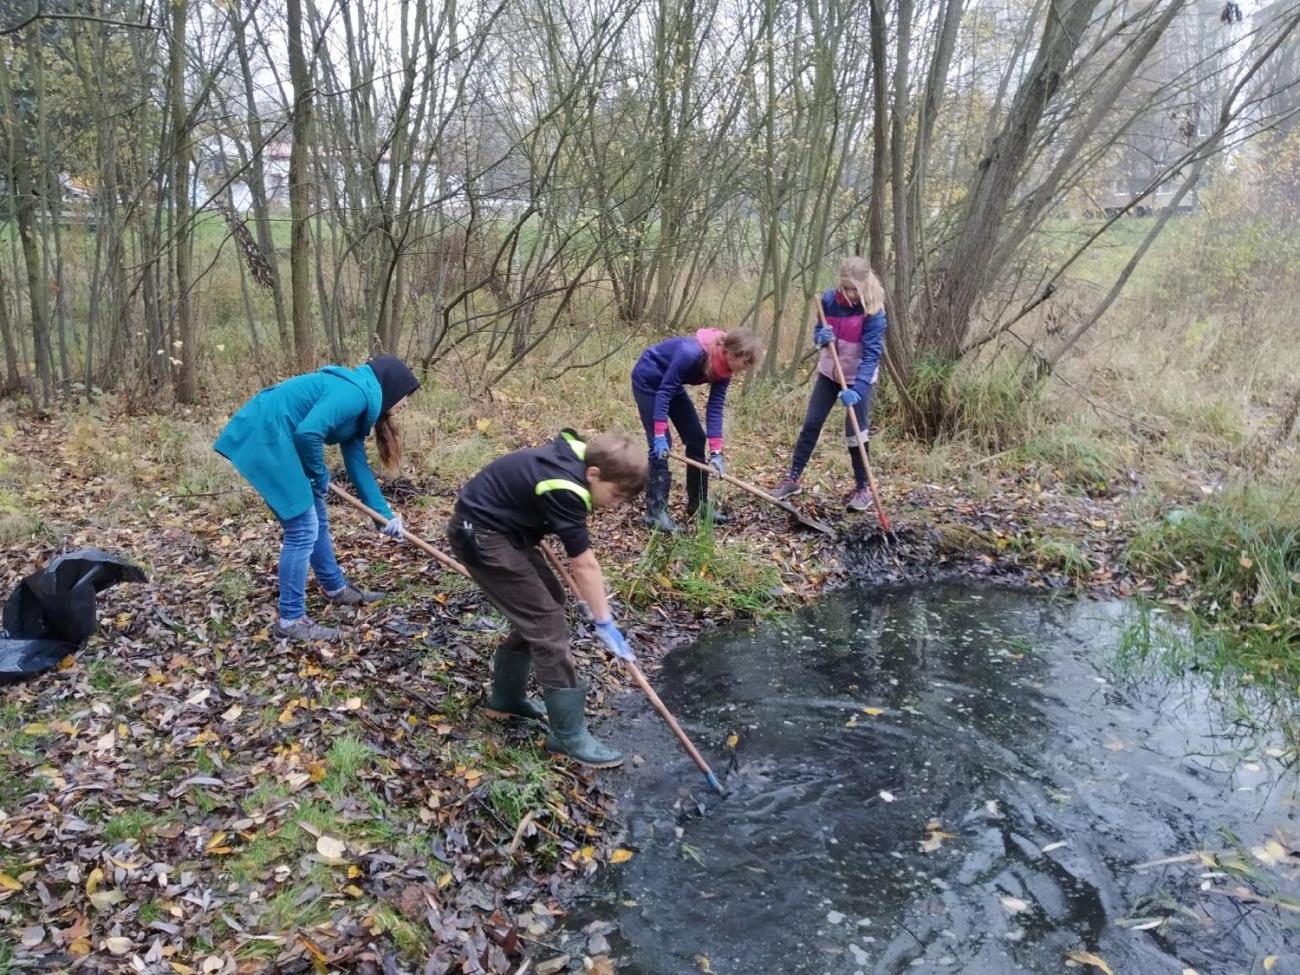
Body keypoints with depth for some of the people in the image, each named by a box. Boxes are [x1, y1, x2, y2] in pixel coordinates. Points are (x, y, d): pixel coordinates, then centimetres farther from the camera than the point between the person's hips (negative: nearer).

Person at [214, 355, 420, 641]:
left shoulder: (359, 404, 16)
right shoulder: (356, 393, -15)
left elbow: (358, 465, 19)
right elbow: (308, 432, -26)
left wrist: (385, 513, 20)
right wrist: (319, 475, -7)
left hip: (274, 438, 11)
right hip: (265, 437, -11)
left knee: (316, 520, 20)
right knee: (303, 530, -5)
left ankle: (336, 588, 37)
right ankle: (291, 620, 4)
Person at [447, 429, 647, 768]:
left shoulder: (572, 460, 0)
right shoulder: (564, 487, -27)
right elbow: (584, 565, -22)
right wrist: (605, 623, -15)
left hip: (501, 527, 10)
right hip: (481, 534, -10)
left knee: (546, 601, 15)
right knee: (545, 619, -11)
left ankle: (506, 698, 29)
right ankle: (569, 735, -3)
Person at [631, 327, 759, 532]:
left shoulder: (723, 366, -14)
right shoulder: (692, 353, -37)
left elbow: (715, 408, -13)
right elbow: (664, 391, -32)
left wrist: (716, 451, -19)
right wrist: (660, 434, -33)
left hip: (670, 384, 8)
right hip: (648, 381, -8)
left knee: (696, 439, 5)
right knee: (660, 446, -14)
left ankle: (698, 504, 16)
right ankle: (655, 512, -9)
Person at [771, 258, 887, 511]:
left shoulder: (873, 311, -22)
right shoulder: (829, 299, -10)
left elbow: (871, 354, -27)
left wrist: (857, 389, -37)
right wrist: (821, 337, -23)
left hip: (860, 378, -4)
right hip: (829, 372, 5)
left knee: (856, 432, -2)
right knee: (811, 424, 8)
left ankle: (863, 488, 14)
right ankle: (793, 479, 19)